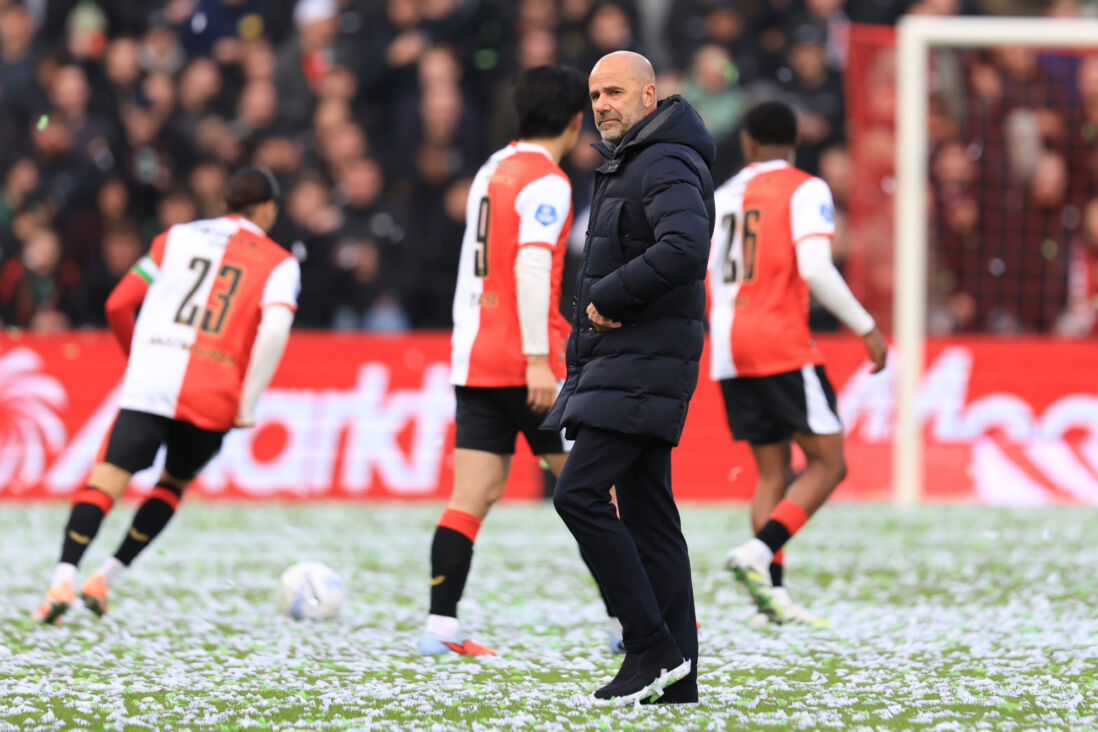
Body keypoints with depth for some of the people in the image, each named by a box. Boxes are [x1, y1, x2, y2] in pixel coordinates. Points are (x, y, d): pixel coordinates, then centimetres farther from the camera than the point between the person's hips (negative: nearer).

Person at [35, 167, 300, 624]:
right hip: (213, 399, 0)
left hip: (149, 386, 0)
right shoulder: (279, 264, 9)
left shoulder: (176, 238, 16)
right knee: (174, 484, 22)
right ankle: (105, 579, 11)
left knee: (104, 482, -6)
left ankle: (63, 580, -27)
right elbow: (274, 330, -9)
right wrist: (247, 405, -5)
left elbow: (118, 305, 15)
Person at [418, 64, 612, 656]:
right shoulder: (546, 182, -11)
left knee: (472, 496, 2)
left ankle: (440, 625, -7)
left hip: (474, 360, 8)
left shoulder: (492, 170, 15)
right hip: (522, 360, -7)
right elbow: (530, 269, -21)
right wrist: (538, 360, -23)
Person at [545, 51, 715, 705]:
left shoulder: (666, 167, -13)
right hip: (617, 360, 10)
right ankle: (677, 675, 8)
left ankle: (652, 646, -14)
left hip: (645, 365, -10)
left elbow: (685, 247, -30)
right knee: (646, 511, 8)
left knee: (580, 493, -17)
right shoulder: (626, 166, 20)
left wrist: (609, 299, -20)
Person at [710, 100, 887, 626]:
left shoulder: (723, 196, 14)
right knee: (827, 463, 0)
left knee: (773, 473, 10)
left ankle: (772, 590, 0)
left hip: (730, 349, 6)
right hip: (782, 346, -6)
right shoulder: (805, 190, -3)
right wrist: (866, 328, -10)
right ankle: (758, 552, -20)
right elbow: (815, 270, -17)